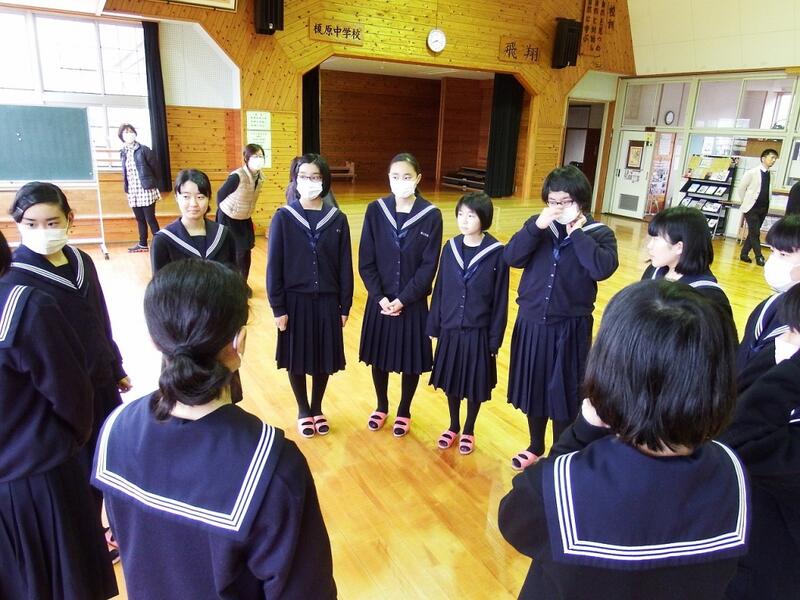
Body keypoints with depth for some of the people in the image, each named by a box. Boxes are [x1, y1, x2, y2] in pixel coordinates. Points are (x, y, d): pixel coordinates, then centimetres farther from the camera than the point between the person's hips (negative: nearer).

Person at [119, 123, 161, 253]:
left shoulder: (144, 149, -6)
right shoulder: (123, 152, 10)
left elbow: (155, 168, -4)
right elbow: (125, 172, 16)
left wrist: (155, 186, -5)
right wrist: (126, 189, 13)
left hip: (146, 190, -5)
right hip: (133, 192, 5)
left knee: (150, 219, -4)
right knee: (140, 219, 13)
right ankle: (142, 244, 22)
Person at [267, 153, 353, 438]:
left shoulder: (337, 219, -3)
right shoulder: (283, 217, -7)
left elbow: (345, 266, 1)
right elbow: (274, 266, -6)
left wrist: (344, 306, 1)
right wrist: (278, 307, -8)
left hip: (326, 301, 2)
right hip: (295, 301, -1)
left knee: (324, 359, 12)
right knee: (296, 359, 11)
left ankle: (317, 409, 35)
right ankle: (303, 410, 32)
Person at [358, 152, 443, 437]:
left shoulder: (431, 215, -9)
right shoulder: (375, 210, -5)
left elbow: (429, 266, -10)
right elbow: (366, 261, -4)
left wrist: (403, 299, -15)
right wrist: (380, 296, -13)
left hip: (412, 302, -1)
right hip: (380, 300, 2)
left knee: (411, 360, 10)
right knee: (379, 356, 14)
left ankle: (404, 412, 32)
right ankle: (382, 406, 38)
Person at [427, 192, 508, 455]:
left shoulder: (496, 253, -13)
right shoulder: (451, 248, -2)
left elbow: (500, 300, -9)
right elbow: (439, 290, 3)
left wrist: (495, 339, -7)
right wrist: (434, 326, 4)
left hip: (478, 332, -3)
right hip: (450, 329, 3)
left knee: (475, 385, 12)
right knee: (450, 381, 16)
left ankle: (468, 430, 35)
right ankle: (453, 426, 39)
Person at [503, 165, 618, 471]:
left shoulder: (599, 233, -5)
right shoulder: (538, 224, 1)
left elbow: (603, 269, -24)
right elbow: (511, 257, -12)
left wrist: (576, 230, -20)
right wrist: (538, 226, -22)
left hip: (570, 328, -3)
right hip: (532, 323, 3)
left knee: (564, 393, 9)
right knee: (532, 387, 16)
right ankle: (535, 446, 39)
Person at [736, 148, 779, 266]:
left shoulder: (770, 175, 7)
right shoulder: (752, 173, -8)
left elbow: (768, 192, 18)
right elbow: (740, 189, -3)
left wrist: (766, 205, 10)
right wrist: (746, 203, 1)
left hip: (763, 209, 5)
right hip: (752, 208, -5)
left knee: (753, 233, 9)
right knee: (755, 233, -6)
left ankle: (744, 254, 18)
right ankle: (759, 257, 0)